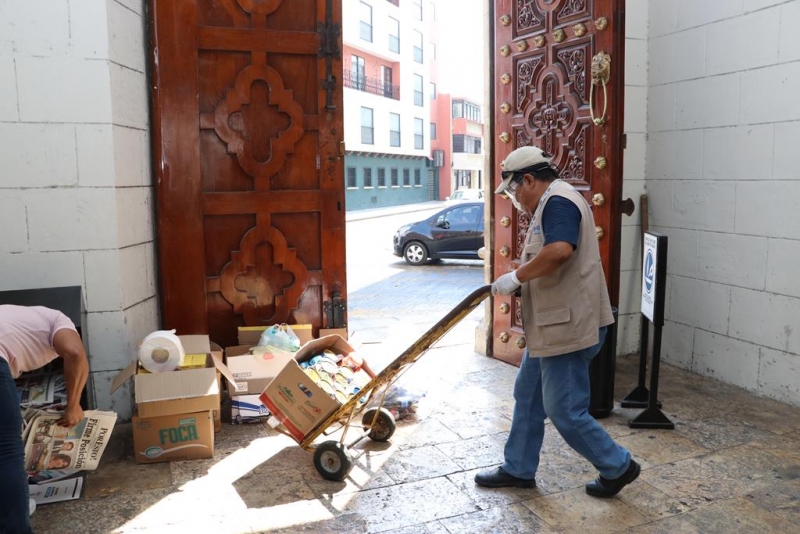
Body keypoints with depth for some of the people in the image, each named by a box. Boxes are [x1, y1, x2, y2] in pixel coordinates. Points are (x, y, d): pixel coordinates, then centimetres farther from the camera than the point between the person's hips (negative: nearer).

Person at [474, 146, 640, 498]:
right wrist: (521, 282, 5)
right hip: (553, 326, 11)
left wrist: (516, 276, -22)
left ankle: (618, 467, 19)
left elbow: (559, 250, -34)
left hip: (568, 328, -11)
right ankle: (518, 469, 29)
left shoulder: (557, 200, -16)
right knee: (527, 396, 16)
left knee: (565, 411, -1)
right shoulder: (551, 204, 17)